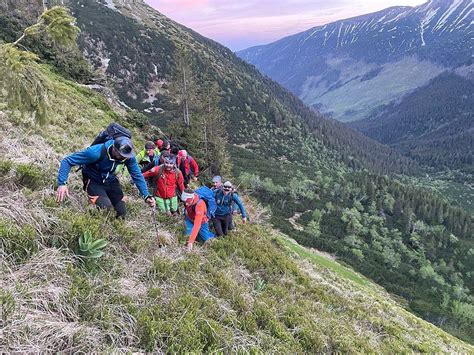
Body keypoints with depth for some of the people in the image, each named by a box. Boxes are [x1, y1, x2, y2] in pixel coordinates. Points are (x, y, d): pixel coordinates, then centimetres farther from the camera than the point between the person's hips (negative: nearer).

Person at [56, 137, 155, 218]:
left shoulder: (128, 156, -22)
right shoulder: (97, 152, -36)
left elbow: (137, 175, -10)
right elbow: (67, 161, -30)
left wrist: (146, 196, -19)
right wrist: (62, 183, -43)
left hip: (110, 180, 5)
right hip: (93, 181, -4)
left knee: (122, 213, 1)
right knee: (106, 207, -28)